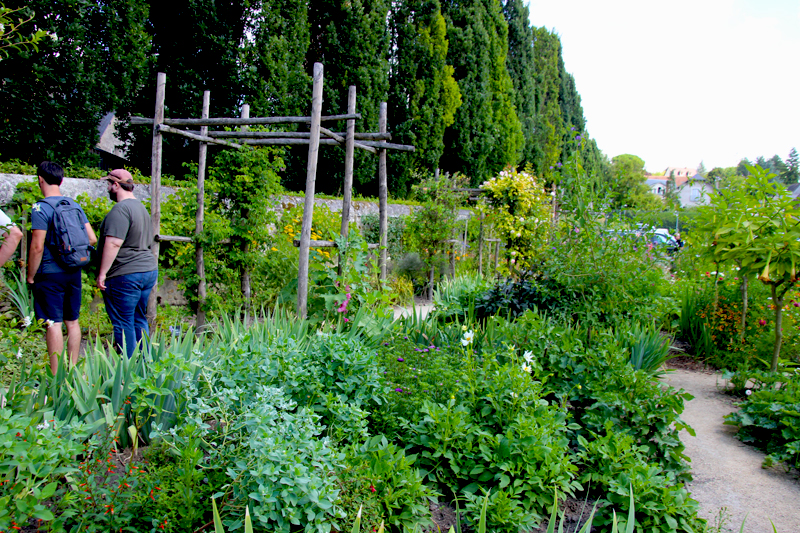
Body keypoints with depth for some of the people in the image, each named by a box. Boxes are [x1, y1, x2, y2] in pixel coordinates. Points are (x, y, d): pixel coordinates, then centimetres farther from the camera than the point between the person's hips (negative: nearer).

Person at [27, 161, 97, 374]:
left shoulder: (40, 208, -12)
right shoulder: (75, 205, 6)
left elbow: (37, 247, -15)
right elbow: (92, 239, 5)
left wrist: (31, 276, -5)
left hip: (50, 274, -6)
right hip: (74, 273, 6)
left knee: (53, 324, -2)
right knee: (72, 322, 13)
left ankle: (56, 376, 2)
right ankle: (73, 370, 21)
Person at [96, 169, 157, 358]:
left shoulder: (120, 209, -15)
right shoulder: (141, 207, 17)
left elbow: (113, 243, -23)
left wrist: (102, 273, -18)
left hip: (125, 276, -10)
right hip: (149, 270, 10)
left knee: (123, 324, -1)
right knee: (139, 320, 16)